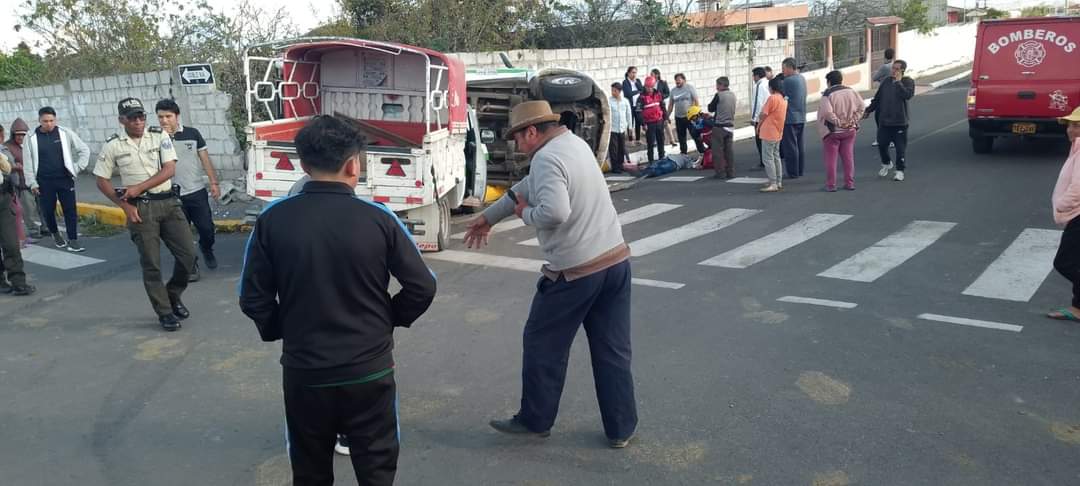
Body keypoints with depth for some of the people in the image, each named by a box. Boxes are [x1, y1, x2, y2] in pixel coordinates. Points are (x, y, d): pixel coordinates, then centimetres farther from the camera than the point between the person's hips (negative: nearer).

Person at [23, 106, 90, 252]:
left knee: (70, 210, -2)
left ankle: (73, 240, 3)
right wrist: (32, 183, -2)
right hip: (44, 182, 0)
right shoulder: (31, 138, -2)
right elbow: (27, 162, 1)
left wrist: (77, 168, -2)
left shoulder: (65, 133, -2)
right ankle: (55, 234, 33)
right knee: (48, 211, 8)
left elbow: (84, 150, 5)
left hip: (65, 179, 0)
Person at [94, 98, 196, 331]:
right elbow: (102, 181, 4)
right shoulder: (113, 145, -1)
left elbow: (169, 170, -7)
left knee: (187, 254, 1)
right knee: (151, 264, 1)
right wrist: (125, 205, -5)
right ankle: (164, 312, 12)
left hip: (169, 203, 2)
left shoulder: (160, 136, 1)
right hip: (141, 209, -2)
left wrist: (139, 187, -14)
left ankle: (173, 295, 25)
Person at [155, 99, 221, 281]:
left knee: (207, 228, 3)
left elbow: (205, 159, 4)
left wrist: (214, 182, 0)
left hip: (197, 192, 1)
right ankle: (190, 266, 20)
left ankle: (206, 248, 34)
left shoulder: (192, 133, 0)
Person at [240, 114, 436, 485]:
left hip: (304, 371, 2)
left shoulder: (273, 220, -10)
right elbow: (422, 287, -7)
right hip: (369, 370, -1)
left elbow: (253, 298, -4)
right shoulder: (378, 219, -13)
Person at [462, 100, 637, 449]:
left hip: (575, 273, -8)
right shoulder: (575, 143, 13)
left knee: (543, 345, 12)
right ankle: (621, 429, 21)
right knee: (613, 350, 13)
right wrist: (488, 217, 27)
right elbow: (529, 186, 21)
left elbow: (555, 211, -31)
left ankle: (535, 421, 26)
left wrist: (525, 215, -10)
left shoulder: (546, 159, -15)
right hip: (616, 260, 8)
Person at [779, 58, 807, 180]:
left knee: (790, 146, -4)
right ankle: (800, 171, 20)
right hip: (801, 118, 9)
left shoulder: (788, 80, -17)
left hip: (790, 118, -9)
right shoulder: (802, 78, 11)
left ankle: (793, 173, -1)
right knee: (800, 145, 14)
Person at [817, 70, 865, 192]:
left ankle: (831, 185, 4)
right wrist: (853, 120, -1)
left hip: (832, 131, -5)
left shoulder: (828, 94, -13)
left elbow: (827, 112, -25)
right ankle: (849, 183, 14)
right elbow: (861, 107, 1)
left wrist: (838, 122, -16)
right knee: (848, 157, 12)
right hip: (849, 130, 5)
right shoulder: (851, 91, 4)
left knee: (831, 158, 3)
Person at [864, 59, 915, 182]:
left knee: (900, 147, -1)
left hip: (899, 121, -5)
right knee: (882, 144, 9)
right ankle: (886, 164, 35)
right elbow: (877, 98, 19)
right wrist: (869, 110, 16)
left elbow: (907, 95, -23)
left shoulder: (908, 81, -3)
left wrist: (898, 82, -19)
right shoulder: (886, 81, 11)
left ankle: (900, 170, 11)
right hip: (884, 120, 5)